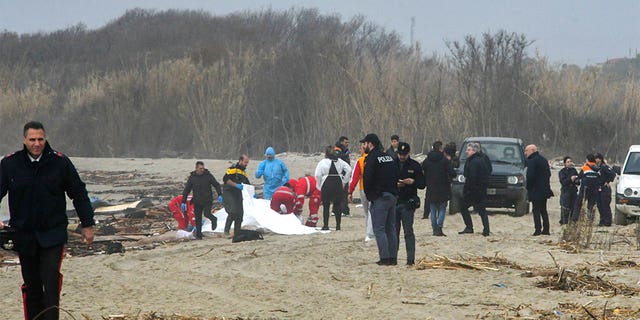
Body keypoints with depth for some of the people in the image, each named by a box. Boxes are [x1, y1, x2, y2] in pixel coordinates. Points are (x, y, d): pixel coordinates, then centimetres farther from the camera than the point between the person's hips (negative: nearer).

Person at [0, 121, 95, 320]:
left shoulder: (60, 162, -4)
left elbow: (79, 194, 5)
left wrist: (87, 224, 7)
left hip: (53, 235, -2)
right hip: (24, 235, 2)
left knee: (51, 282, -13)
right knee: (31, 285, 10)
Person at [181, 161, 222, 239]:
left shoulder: (208, 175, -2)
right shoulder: (192, 177, 1)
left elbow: (217, 185, 3)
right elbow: (186, 190, 5)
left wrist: (219, 195, -10)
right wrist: (183, 202, 2)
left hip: (207, 200, -2)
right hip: (197, 202, 2)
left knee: (207, 213, -20)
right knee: (198, 219, 3)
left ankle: (214, 219, 13)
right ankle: (198, 235, 12)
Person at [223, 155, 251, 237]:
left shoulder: (243, 172, 16)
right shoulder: (233, 168, -10)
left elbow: (247, 183, 22)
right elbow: (225, 179, -20)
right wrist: (236, 185, -25)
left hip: (238, 194, 8)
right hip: (228, 194, -8)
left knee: (240, 214, 4)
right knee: (232, 212, -20)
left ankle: (237, 233, 11)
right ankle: (226, 231, -12)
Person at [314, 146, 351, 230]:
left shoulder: (323, 162, -5)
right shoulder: (339, 161, 7)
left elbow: (318, 175, -10)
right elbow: (349, 170, 3)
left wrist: (319, 186, 0)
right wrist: (344, 181, 9)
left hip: (326, 185, -3)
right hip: (338, 185, 3)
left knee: (326, 206, 4)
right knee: (338, 205, 9)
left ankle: (325, 225, 3)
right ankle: (338, 225, 8)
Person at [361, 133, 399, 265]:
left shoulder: (372, 158, -10)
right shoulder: (390, 157, 14)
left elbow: (367, 179, -12)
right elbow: (396, 177, 15)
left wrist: (368, 195, 2)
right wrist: (394, 191, 16)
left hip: (379, 198, -8)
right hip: (392, 196, 8)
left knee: (379, 229, -5)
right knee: (391, 228, 11)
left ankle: (385, 258, -10)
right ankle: (393, 258, 11)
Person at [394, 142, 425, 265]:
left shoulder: (415, 166, 4)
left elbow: (422, 184, 4)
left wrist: (413, 182, -15)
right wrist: (394, 185, -11)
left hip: (408, 203, -2)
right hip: (393, 202, 2)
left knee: (408, 231, -7)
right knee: (394, 231, 7)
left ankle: (411, 258, -8)